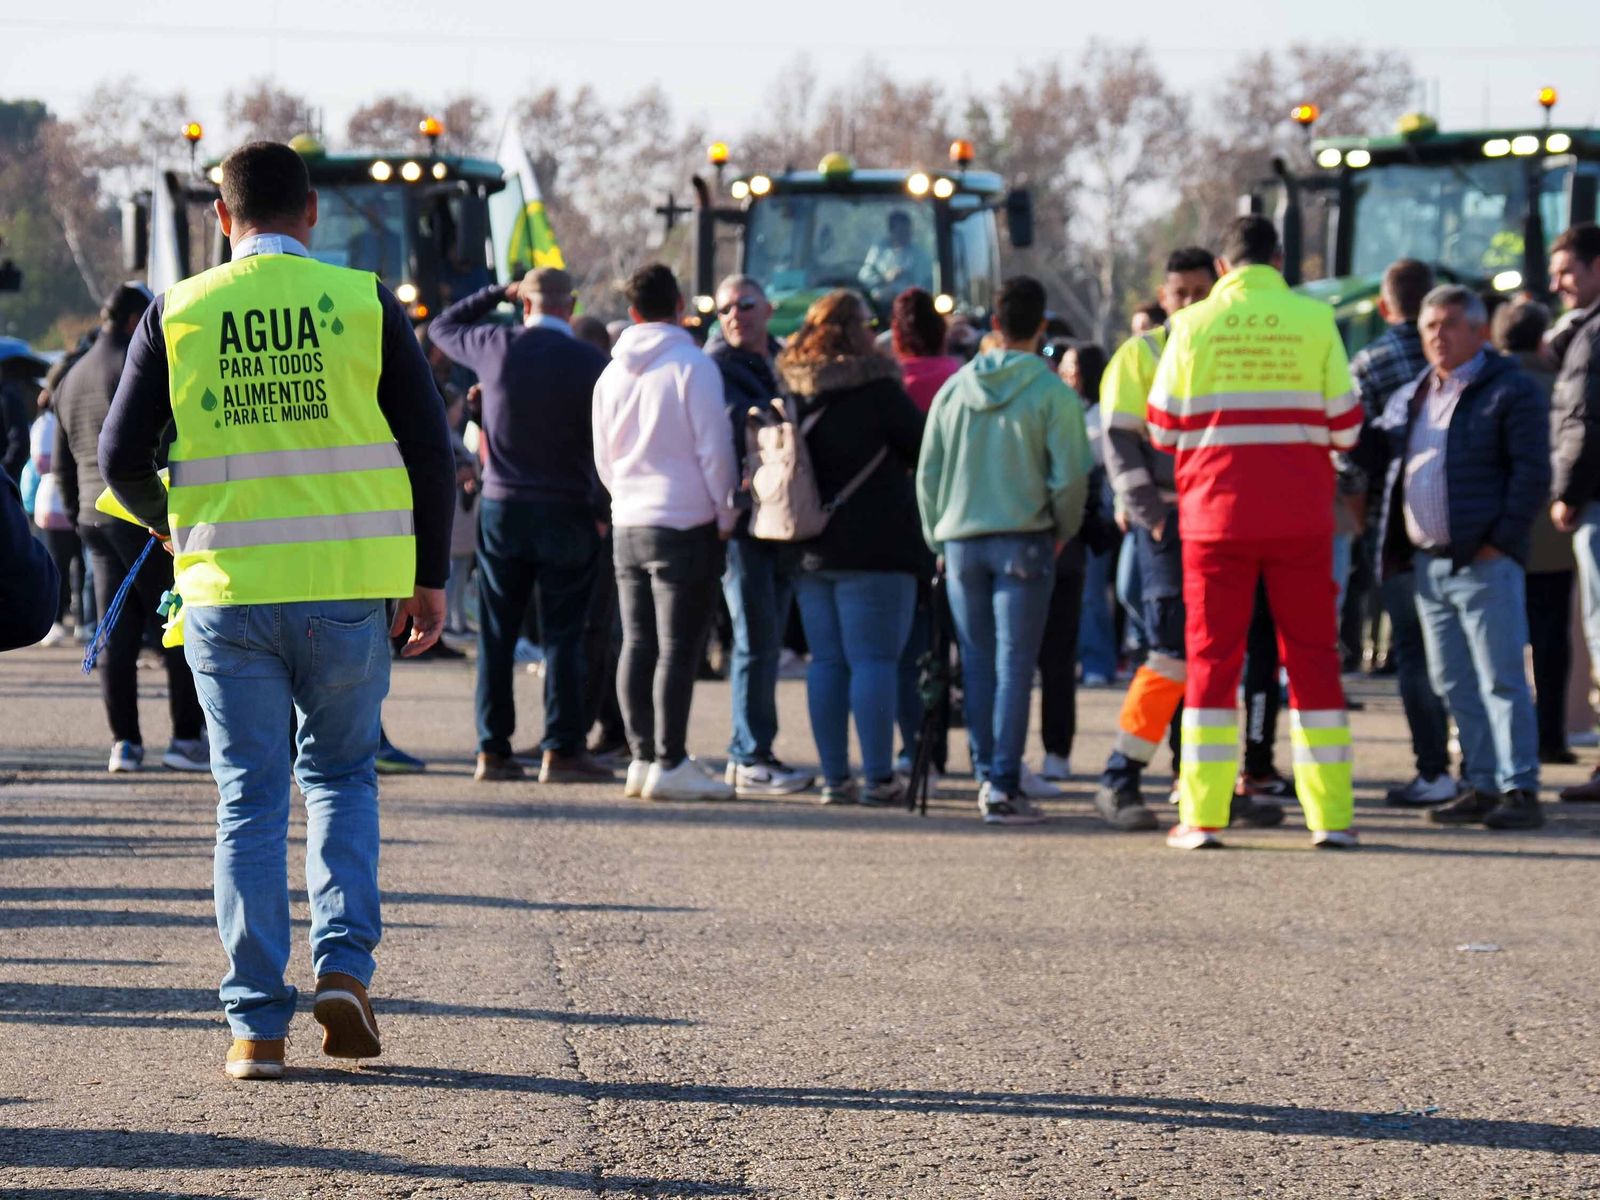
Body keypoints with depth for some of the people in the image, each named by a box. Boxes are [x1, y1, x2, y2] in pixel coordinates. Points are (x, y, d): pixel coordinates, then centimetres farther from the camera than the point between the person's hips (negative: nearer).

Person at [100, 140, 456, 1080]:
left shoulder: (177, 315, 1)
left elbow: (122, 459, 1)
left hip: (227, 587, 0)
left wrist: (168, 523, 22)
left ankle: (257, 1024, 3)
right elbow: (430, 449, 0)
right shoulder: (364, 302, 0)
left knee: (250, 798, 7)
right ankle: (345, 963, 0)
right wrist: (430, 577, 9)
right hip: (349, 586, 0)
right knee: (342, 772, 19)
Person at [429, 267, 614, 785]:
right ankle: (561, 749, -2)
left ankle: (493, 749, 6)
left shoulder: (497, 346, -3)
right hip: (567, 511, -2)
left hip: (502, 508, 2)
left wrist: (498, 293, 22)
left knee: (496, 634, 7)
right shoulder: (592, 363, -8)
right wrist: (601, 509, 0)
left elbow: (442, 327, 18)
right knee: (563, 634, 2)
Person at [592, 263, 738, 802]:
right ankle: (669, 763, -7)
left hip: (628, 525, 6)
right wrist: (725, 515, 0)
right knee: (678, 647, -5)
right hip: (687, 523, -6)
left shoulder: (612, 374, 9)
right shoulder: (692, 366, -10)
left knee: (638, 644, 10)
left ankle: (643, 757, 12)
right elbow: (714, 450, -10)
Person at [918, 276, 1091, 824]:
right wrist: (1062, 531, 8)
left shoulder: (954, 389, 6)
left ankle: (987, 773, 13)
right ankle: (1004, 785, -9)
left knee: (978, 664, 12)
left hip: (961, 540, 4)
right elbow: (1070, 475, -9)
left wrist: (938, 538, 19)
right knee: (1014, 665, -4)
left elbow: (927, 473, 9)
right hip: (1024, 539, -4)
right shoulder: (1052, 393, -7)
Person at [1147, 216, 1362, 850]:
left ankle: (1202, 815, 0)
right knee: (1311, 656, 6)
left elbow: (1163, 428, 4)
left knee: (1212, 656, 5)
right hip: (1301, 518, 0)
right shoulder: (1315, 321, -1)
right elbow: (1345, 427, 0)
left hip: (1216, 512, 0)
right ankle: (1330, 815, 3)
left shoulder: (1193, 325, 0)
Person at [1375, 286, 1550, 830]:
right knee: (1454, 683, 9)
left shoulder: (1510, 391, -5)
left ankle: (1520, 790, -5)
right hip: (1428, 562, 7)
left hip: (1483, 562, -7)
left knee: (1501, 681, -7)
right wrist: (1394, 543, 14)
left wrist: (1501, 541, -15)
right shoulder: (1409, 397, 17)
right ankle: (1483, 785, 15)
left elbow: (1532, 473, -10)